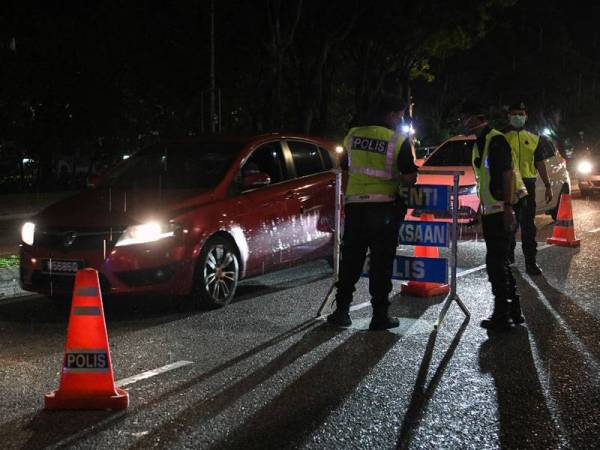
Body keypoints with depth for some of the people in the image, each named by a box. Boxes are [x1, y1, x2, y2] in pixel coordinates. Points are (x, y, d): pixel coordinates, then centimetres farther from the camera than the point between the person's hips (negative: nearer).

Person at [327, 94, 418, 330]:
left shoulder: (352, 135, 5)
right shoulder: (399, 141, -8)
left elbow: (345, 168, 12)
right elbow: (410, 177, -11)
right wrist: (399, 182, 8)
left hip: (354, 206, 4)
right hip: (384, 207, -3)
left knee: (350, 260, 12)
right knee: (381, 263, 3)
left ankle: (341, 311, 13)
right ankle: (380, 315, 6)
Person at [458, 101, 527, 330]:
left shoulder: (496, 140, -14)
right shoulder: (479, 143, 16)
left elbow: (507, 174, -20)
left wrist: (507, 207, -25)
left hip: (501, 211, -10)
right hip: (490, 211, 10)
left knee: (495, 262, -7)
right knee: (499, 261, 16)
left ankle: (502, 316, -1)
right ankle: (513, 311, 25)